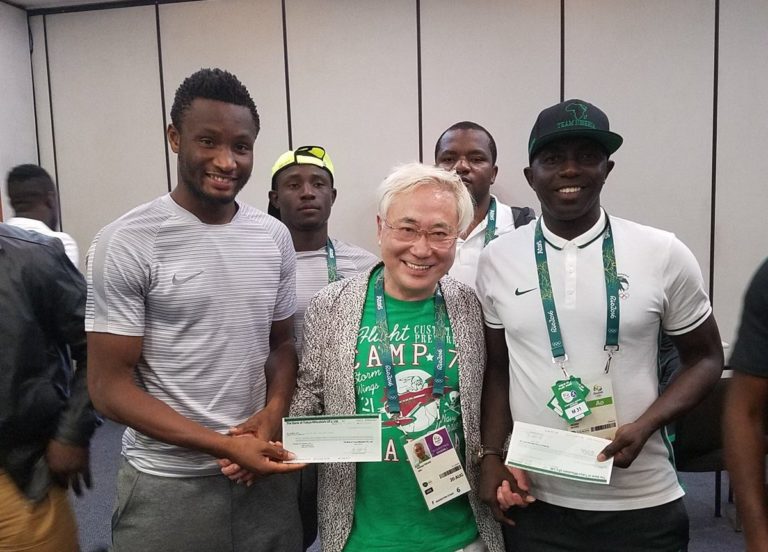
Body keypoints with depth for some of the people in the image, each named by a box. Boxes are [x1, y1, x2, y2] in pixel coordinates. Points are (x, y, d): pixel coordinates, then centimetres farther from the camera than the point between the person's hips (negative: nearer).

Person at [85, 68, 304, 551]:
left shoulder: (274, 236, 2)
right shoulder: (126, 243, -12)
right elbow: (110, 386, -11)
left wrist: (274, 411, -9)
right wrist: (226, 446, -18)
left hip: (265, 474, 4)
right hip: (169, 486, -4)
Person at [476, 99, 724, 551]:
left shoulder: (664, 255, -7)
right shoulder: (497, 260, -4)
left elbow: (706, 358, 2)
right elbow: (497, 369, 6)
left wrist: (643, 427, -12)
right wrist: (492, 456, -2)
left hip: (643, 503, 0)